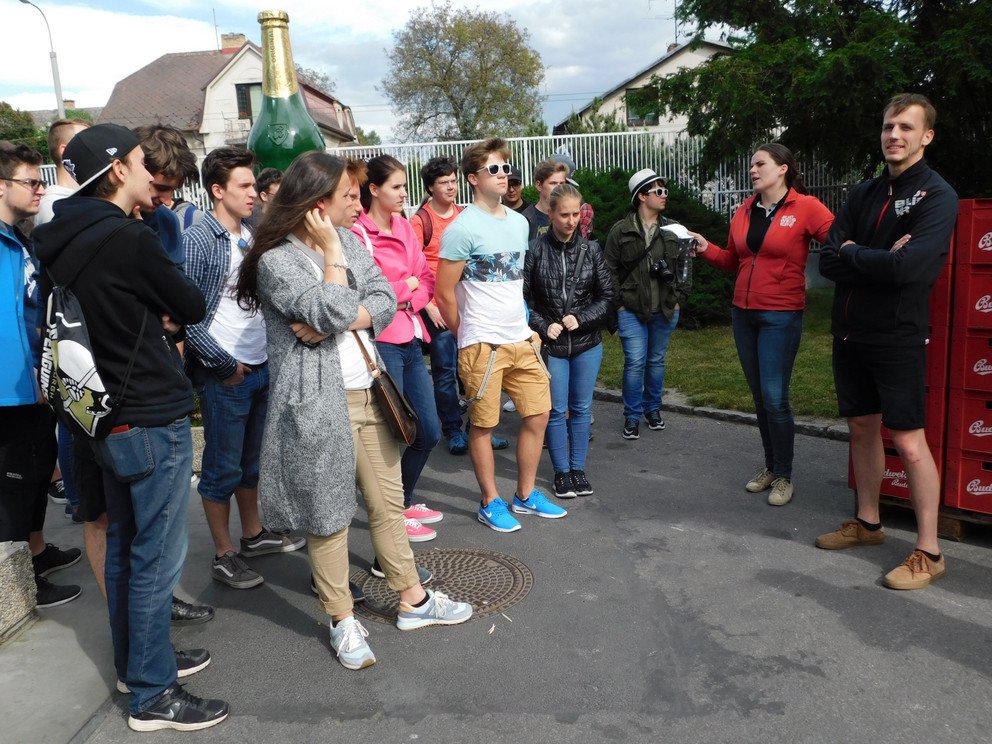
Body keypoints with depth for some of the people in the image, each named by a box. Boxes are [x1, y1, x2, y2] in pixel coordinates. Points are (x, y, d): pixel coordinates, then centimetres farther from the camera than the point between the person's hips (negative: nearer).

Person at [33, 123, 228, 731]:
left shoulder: (64, 241, 7)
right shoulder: (129, 239, -20)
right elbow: (194, 307, -10)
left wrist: (156, 320, -1)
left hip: (110, 417, 9)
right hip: (153, 419, -9)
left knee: (124, 545, 19)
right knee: (158, 557, 1)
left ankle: (136, 660, 35)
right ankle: (153, 694, 12)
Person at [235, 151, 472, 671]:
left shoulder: (349, 240, 9)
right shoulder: (276, 259, -12)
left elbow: (385, 302, 0)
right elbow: (333, 313, -23)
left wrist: (333, 324, -15)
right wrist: (331, 251, -13)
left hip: (368, 391, 7)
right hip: (319, 401, -6)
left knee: (388, 502, 15)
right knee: (329, 514, 6)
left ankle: (412, 599, 30)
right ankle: (342, 619, 23)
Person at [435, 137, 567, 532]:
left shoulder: (519, 222, 11)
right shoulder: (462, 228, -11)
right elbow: (445, 293, -9)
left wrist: (526, 326, 15)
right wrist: (468, 339, 1)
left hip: (521, 339, 7)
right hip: (483, 345, -7)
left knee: (537, 415, 10)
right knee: (483, 425, 4)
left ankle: (526, 495, 26)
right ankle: (490, 503, 20)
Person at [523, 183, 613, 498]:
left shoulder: (591, 250, 1)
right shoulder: (536, 250, -7)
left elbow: (607, 296, 4)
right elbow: (522, 297, -4)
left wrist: (581, 318, -9)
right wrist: (544, 326, -12)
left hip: (587, 344, 2)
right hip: (551, 344, -2)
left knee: (581, 408, 11)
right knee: (557, 410, 4)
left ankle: (578, 468, 24)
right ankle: (562, 471, 19)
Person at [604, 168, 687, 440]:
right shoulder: (621, 231, -3)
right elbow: (611, 270, -1)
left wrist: (678, 298, 5)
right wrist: (619, 304, -5)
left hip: (666, 310, 3)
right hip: (632, 311, -3)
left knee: (657, 360, 13)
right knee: (635, 362, -6)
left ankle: (653, 409, 28)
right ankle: (632, 417, 7)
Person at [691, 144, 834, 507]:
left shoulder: (805, 207, -7)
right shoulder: (745, 211, 10)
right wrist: (706, 249, 0)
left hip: (781, 316, -6)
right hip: (743, 313, 6)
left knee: (775, 398, -6)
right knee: (759, 396, 13)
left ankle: (784, 476, 11)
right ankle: (770, 466, 27)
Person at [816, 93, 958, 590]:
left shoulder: (936, 196, -9)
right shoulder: (864, 194, 10)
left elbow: (908, 267, -24)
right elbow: (827, 261, 0)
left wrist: (851, 254, -10)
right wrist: (879, 261, -15)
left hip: (898, 337, -6)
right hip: (850, 334, 6)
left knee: (908, 441, -3)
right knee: (862, 428, 15)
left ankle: (928, 552, 8)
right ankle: (867, 523, 30)